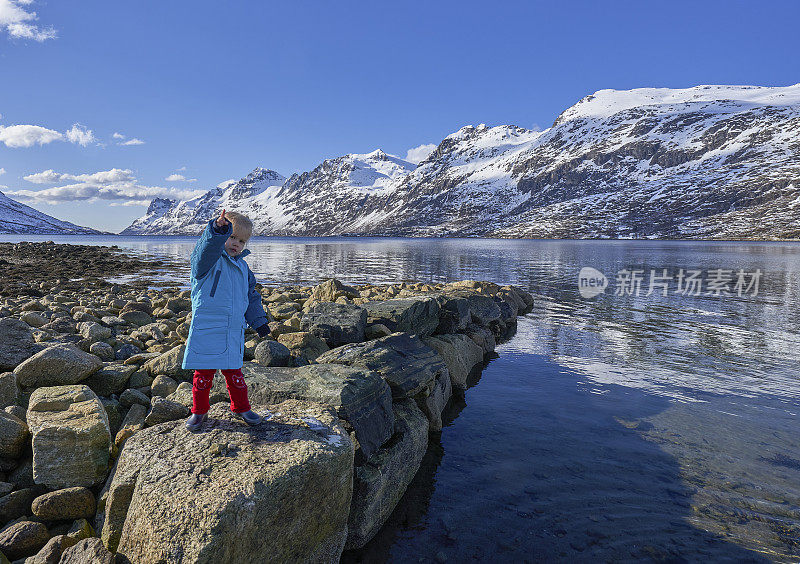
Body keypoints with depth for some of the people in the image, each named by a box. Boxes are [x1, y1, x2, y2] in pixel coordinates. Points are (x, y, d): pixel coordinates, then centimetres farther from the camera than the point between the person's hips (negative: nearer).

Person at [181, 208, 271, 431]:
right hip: (206, 330, -4)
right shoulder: (209, 259, -6)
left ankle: (241, 407, 30)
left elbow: (251, 296, 22)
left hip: (234, 332, 5)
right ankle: (199, 411, 25)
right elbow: (206, 250, -32)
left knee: (234, 372, 13)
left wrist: (259, 321, 18)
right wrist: (218, 230, -51)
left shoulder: (242, 266, 14)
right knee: (203, 373, 6)